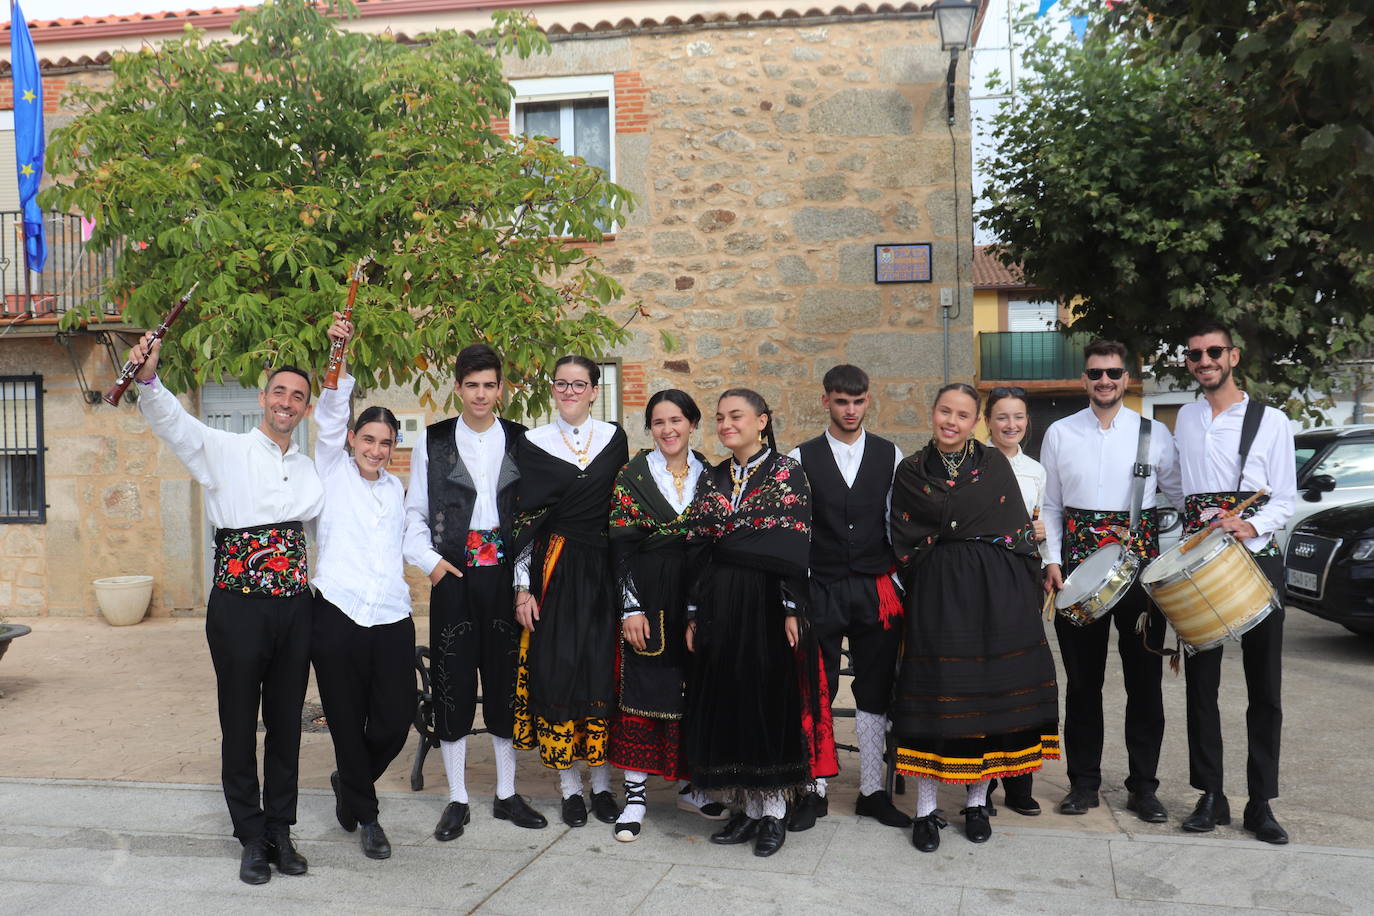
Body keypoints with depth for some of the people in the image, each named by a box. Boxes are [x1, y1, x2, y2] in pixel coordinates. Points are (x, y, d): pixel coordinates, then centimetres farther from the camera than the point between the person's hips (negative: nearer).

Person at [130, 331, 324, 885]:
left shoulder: (312, 468, 12)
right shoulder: (224, 451, -1)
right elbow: (171, 421, -17)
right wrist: (148, 378, -35)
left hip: (295, 606, 4)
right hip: (238, 605, -3)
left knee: (286, 721, 11)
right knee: (240, 723, 6)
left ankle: (280, 831, 25)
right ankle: (252, 838, 20)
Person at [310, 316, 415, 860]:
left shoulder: (396, 490, 18)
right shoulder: (333, 474, 6)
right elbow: (330, 416, -8)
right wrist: (338, 358, -20)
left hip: (391, 618, 3)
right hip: (338, 616, -3)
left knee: (395, 721, 1)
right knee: (347, 723, 4)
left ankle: (350, 784, 33)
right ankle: (365, 816, 24)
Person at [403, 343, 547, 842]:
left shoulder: (522, 441, 5)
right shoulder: (432, 441, 5)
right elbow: (414, 511, 7)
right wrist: (428, 558, -7)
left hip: (506, 575, 1)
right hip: (453, 577, -1)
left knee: (507, 680, 8)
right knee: (452, 684, 4)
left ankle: (507, 794, 22)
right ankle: (457, 800, 17)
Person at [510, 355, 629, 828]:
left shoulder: (614, 437, 7)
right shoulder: (534, 442, 4)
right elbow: (527, 517, 2)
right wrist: (523, 585, -3)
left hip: (604, 570, 1)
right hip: (554, 571, -1)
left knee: (603, 670, 2)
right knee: (556, 669, 0)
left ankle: (602, 784, 15)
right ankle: (569, 786, 13)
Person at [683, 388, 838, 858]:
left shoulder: (787, 472, -3)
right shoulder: (713, 479, 11)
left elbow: (795, 547, -9)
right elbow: (699, 550, 10)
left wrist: (791, 608, -15)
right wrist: (694, 615, 6)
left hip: (769, 601, -5)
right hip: (721, 603, 5)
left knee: (773, 696, 1)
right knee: (728, 698, 7)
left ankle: (774, 811, 14)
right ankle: (747, 808, 19)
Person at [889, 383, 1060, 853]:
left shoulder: (994, 464, 7)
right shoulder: (911, 471, 6)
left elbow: (1021, 531, 5)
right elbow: (904, 544, 2)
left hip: (996, 589, 1)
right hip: (937, 593, -1)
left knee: (988, 688, 4)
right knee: (935, 691, -1)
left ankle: (976, 802, 19)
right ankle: (926, 809, 9)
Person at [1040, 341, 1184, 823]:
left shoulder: (1155, 433, 4)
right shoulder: (1060, 433, 7)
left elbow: (1179, 495, 6)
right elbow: (1050, 504, 10)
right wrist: (1052, 559, 0)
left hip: (1141, 561, -1)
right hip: (1078, 561, 1)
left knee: (1144, 675, 4)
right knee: (1082, 677, 8)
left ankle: (1143, 786, 18)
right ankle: (1084, 782, 20)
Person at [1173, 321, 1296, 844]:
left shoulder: (1271, 422, 1)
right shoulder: (1185, 419, 13)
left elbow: (1285, 502, 0)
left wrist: (1251, 526, -20)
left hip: (1256, 560, -2)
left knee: (1265, 686, 2)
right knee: (1201, 682, 4)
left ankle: (1260, 804, 12)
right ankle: (1210, 796, 15)